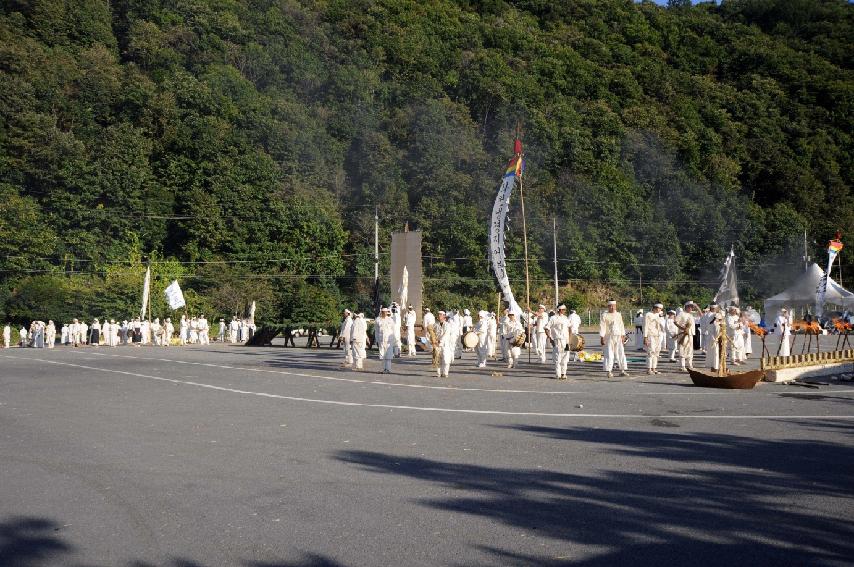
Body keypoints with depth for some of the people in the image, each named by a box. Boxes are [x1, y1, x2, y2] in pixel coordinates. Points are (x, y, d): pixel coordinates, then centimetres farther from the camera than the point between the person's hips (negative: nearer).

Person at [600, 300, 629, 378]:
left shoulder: (618, 315, 12)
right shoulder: (604, 315, -3)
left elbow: (622, 326, 16)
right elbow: (602, 327, -6)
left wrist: (623, 337, 10)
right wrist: (602, 338, -12)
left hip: (618, 337, 4)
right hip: (609, 337, -4)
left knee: (621, 354, 0)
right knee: (609, 355, -4)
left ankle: (622, 371, 4)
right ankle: (609, 372, 0)